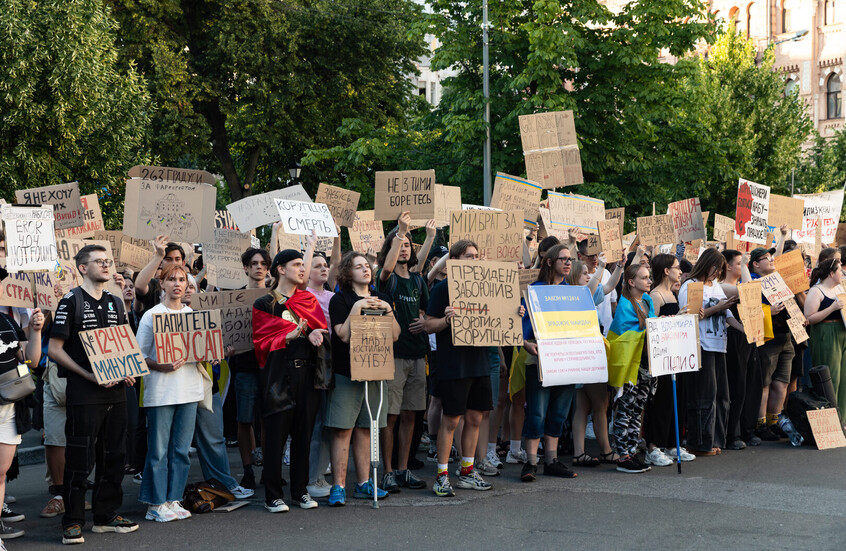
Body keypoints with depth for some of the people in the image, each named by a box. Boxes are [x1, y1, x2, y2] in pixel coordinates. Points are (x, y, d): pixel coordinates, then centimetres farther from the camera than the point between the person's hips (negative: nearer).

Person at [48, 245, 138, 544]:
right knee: (80, 459, -3)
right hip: (84, 394, -6)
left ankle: (106, 516, 21)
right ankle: (72, 521, 6)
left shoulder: (116, 302, 14)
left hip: (115, 392, 6)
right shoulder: (71, 301, -4)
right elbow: (55, 349, -8)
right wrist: (89, 375, -16)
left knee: (114, 456, 10)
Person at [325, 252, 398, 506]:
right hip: (346, 372, -5)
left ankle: (363, 483, 15)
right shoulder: (340, 300, -2)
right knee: (342, 430, -6)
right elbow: (344, 335, -13)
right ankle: (338, 486, -4)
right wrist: (357, 308, -15)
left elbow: (395, 335, 9)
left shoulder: (381, 299, 14)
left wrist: (388, 311, -4)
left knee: (365, 428, 9)